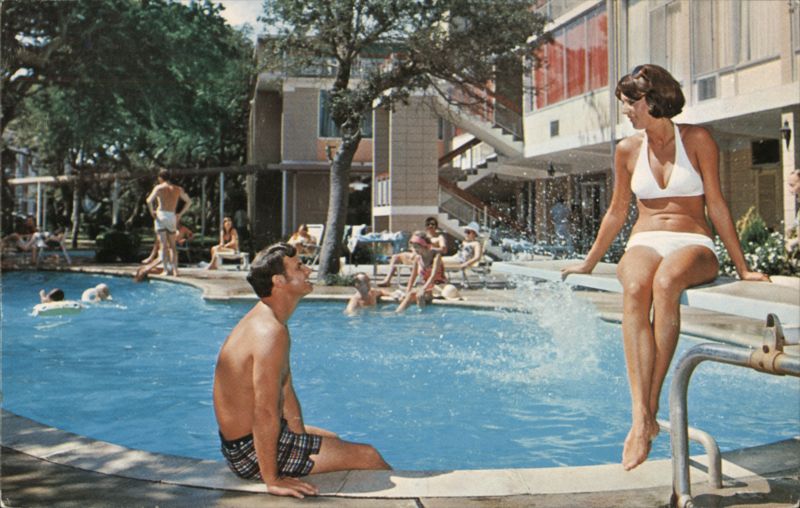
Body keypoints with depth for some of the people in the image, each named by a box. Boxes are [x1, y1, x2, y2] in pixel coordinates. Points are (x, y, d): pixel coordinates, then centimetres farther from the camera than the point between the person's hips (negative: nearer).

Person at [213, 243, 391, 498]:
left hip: (240, 439, 11)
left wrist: (301, 437, 12)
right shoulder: (272, 333, -27)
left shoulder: (264, 321, 7)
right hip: (251, 453, -11)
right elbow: (266, 413, -31)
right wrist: (272, 480, -26)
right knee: (367, 456, -3)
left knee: (332, 439, 29)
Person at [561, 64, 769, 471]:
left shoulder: (697, 140, 4)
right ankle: (640, 417, -45)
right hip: (644, 243, 2)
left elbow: (715, 204, 3)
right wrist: (589, 263, 25)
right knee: (635, 289, -37)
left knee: (665, 282, -40)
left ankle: (650, 407, -37)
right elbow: (617, 212, 21)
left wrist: (742, 268, 1)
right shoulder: (628, 150, 12)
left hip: (693, 244, -2)